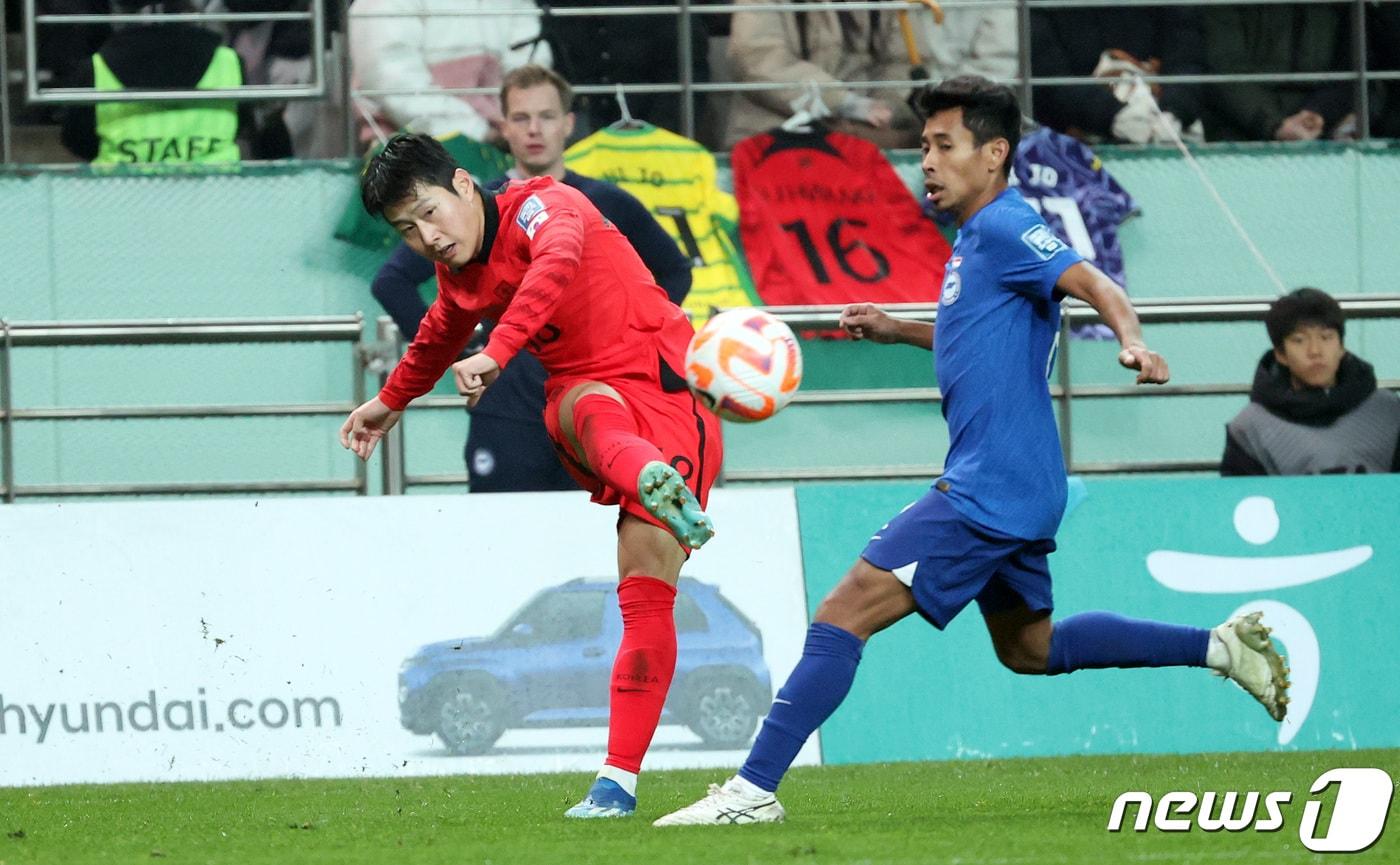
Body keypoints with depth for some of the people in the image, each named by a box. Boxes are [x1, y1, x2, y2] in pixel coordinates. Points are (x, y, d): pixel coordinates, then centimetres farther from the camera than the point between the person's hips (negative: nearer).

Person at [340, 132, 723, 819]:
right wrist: (391, 402, 57)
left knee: (646, 589, -14)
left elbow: (555, 264, -34)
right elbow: (440, 337, 39)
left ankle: (619, 780, -16)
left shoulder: (543, 207, -10)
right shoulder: (461, 278, 15)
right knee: (586, 410, -36)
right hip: (587, 390, 5)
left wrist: (495, 354, -47)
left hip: (667, 395, -5)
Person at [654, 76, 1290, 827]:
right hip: (1014, 488, 11)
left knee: (841, 616, -13)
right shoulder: (974, 238, 16)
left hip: (989, 491, -11)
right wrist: (896, 331, 23)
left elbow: (1096, 286, -26)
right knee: (1030, 649, 26)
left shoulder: (1003, 227, -13)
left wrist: (1133, 344, -45)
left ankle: (752, 792, -15)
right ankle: (1221, 647, 25)